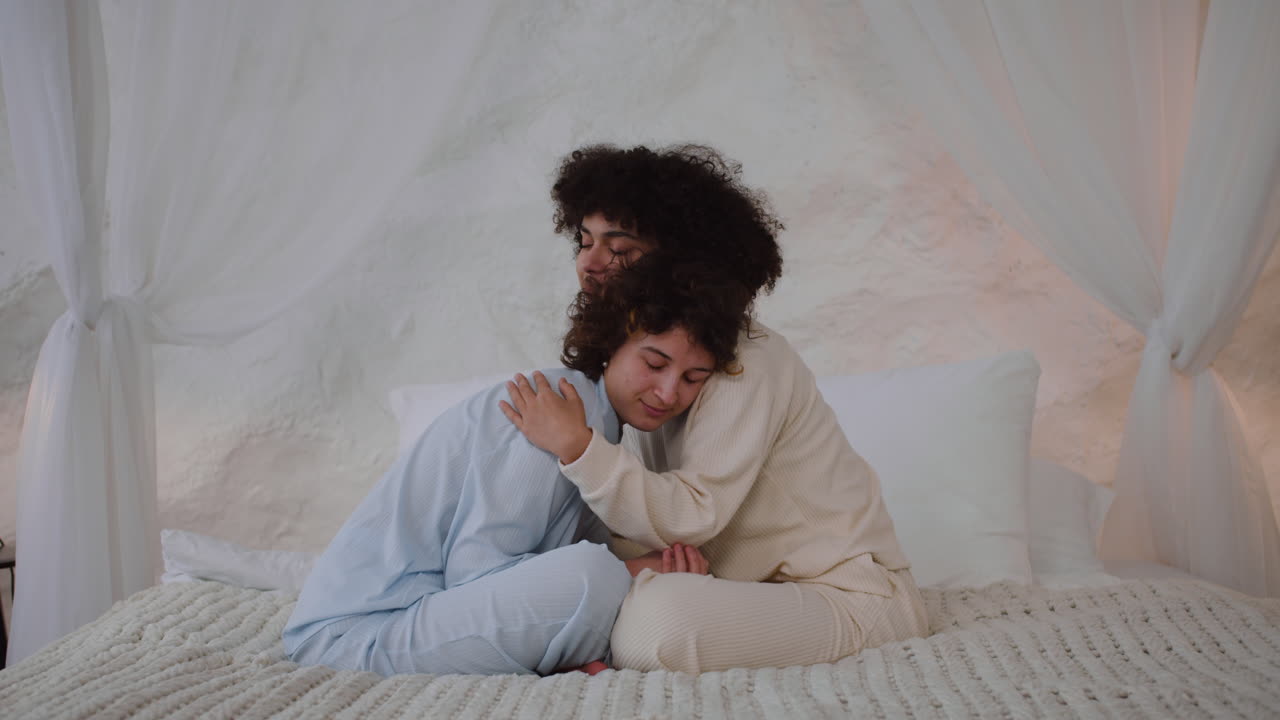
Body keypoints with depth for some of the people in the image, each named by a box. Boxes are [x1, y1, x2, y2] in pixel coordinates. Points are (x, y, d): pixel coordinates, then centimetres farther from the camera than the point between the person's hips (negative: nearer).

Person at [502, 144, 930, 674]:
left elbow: (690, 516, -26)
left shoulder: (744, 358, -19)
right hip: (766, 587, 8)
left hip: (851, 599, -8)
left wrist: (577, 446, -33)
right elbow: (653, 513, 4)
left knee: (659, 617, -31)